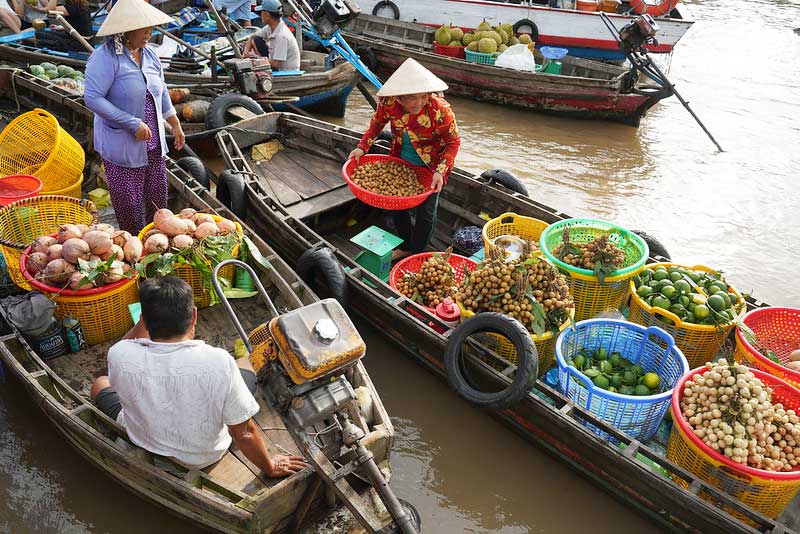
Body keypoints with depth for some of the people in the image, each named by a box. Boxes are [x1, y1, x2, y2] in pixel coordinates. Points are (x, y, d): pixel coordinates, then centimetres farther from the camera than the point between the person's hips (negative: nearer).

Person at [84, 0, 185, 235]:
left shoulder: (149, 55, 6)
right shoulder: (105, 57, -17)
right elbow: (92, 97, -23)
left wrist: (176, 126, 21)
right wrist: (133, 124, -24)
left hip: (154, 144, 7)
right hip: (122, 146, -7)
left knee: (158, 201, 16)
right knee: (129, 206, 3)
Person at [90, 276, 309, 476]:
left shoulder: (121, 357, -30)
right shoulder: (218, 362, -35)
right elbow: (244, 433, -22)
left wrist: (150, 312, -12)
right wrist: (270, 467, -6)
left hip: (143, 454, 1)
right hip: (205, 458, 0)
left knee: (100, 383, 28)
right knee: (245, 363, 17)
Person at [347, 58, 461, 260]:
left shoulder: (440, 111, -33)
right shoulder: (388, 103, -23)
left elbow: (453, 142, -19)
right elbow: (377, 123, 0)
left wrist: (441, 171, -30)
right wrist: (362, 147, -10)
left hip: (430, 166, -4)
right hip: (401, 162, 4)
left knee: (426, 212, 4)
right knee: (398, 205, 17)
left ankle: (417, 254, 27)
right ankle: (405, 246, 41)